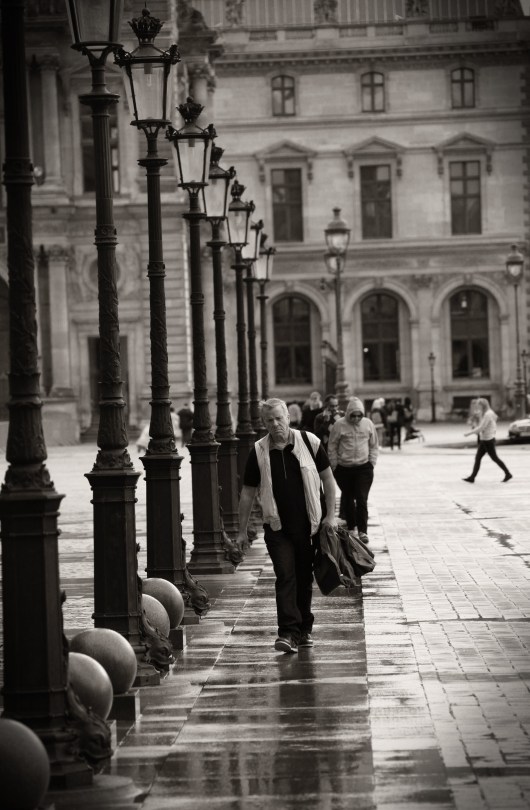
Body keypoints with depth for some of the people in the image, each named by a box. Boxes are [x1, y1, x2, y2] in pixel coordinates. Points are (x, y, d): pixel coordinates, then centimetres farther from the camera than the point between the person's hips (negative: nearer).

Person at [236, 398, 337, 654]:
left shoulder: (309, 442, -1)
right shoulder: (258, 452, 0)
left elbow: (328, 479, 5)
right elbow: (247, 492, 7)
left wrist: (331, 515, -1)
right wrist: (242, 531, 7)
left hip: (308, 525, 1)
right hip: (277, 527, -1)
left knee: (305, 578, 10)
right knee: (285, 577, -12)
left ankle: (304, 630, 23)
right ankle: (287, 633, -15)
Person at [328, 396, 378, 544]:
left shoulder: (368, 424, 0)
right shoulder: (339, 425, -7)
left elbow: (374, 446, 10)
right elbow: (332, 447, 1)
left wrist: (372, 463, 4)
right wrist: (334, 466, 0)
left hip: (363, 468, 0)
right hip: (344, 468, 0)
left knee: (362, 499, -9)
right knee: (348, 499, 11)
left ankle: (362, 530, -7)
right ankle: (351, 527, 25)